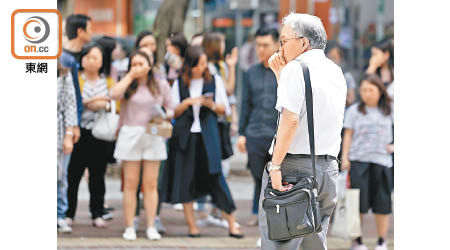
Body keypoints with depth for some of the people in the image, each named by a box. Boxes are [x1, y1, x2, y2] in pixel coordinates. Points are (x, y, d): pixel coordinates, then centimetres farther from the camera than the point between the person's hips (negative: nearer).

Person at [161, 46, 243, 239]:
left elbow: (224, 110, 10)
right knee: (186, 178, -1)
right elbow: (173, 112, 10)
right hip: (185, 135, 1)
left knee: (215, 178, -9)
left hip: (207, 135, -1)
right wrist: (187, 103, -8)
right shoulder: (179, 84, 9)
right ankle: (191, 225, 6)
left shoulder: (215, 81, 8)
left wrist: (211, 104, -10)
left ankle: (232, 224, -5)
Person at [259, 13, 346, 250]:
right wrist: (280, 75, 20)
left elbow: (290, 119, -18)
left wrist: (275, 165, -18)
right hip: (328, 167, 8)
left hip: (294, 165, -8)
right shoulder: (336, 72, 15)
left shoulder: (296, 68, -8)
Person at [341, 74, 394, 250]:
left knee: (382, 202, 1)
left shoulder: (389, 110, 8)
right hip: (358, 160, -1)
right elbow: (348, 135, 6)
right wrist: (345, 158, -1)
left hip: (381, 160, 1)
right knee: (358, 200, -6)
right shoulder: (354, 110, 6)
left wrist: (394, 146, 4)